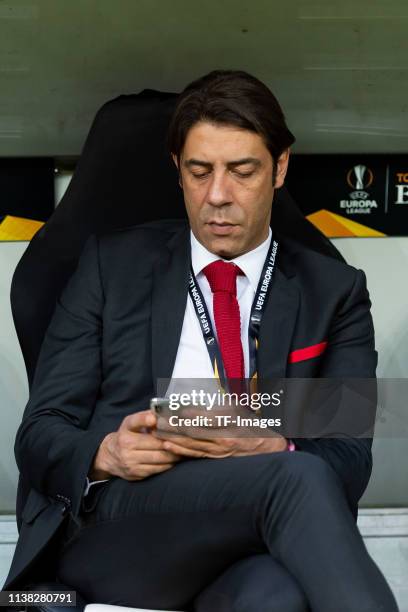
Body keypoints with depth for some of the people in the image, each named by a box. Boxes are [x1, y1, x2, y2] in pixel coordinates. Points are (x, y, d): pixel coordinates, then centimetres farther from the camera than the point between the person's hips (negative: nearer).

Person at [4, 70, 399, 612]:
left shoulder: (335, 292, 16)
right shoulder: (113, 264, 15)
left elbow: (350, 461, 6)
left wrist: (272, 446, -17)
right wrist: (106, 453, -14)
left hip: (247, 562, 0)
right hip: (108, 534, 0)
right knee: (300, 478, -32)